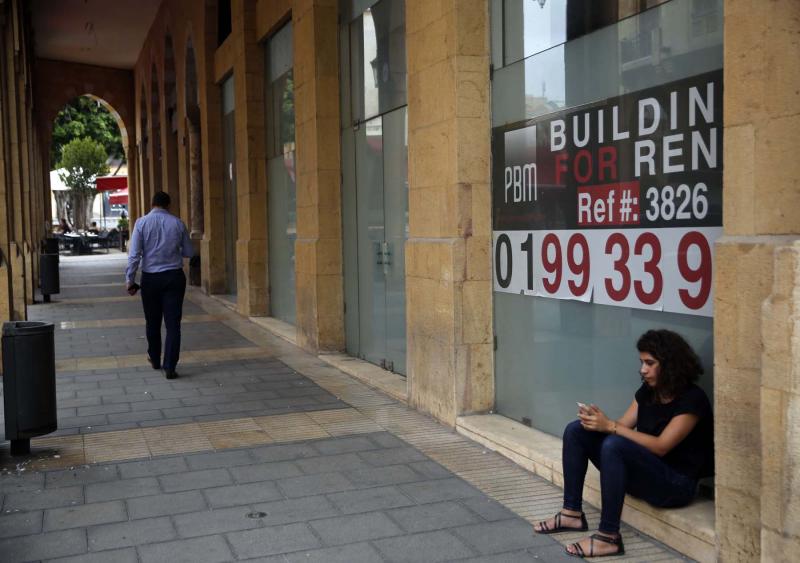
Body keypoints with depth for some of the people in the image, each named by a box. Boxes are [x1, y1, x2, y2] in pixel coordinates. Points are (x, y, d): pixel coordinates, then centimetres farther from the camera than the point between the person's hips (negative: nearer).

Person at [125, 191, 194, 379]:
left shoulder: (141, 223, -3)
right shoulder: (178, 223, 0)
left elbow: (134, 254, -8)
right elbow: (188, 252, 8)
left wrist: (130, 280, -3)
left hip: (150, 278, 0)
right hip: (174, 277, 0)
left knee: (152, 321, 16)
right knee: (173, 323, 0)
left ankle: (155, 360, 34)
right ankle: (169, 367, -4)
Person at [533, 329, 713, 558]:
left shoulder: (692, 400, -16)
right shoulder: (647, 391, 7)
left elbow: (660, 447, -24)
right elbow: (623, 427, 4)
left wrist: (609, 426, -27)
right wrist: (597, 422, -18)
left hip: (675, 484, -8)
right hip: (643, 471, 8)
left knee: (614, 445, -36)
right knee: (576, 431, -3)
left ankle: (608, 537, -29)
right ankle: (572, 514, -2)